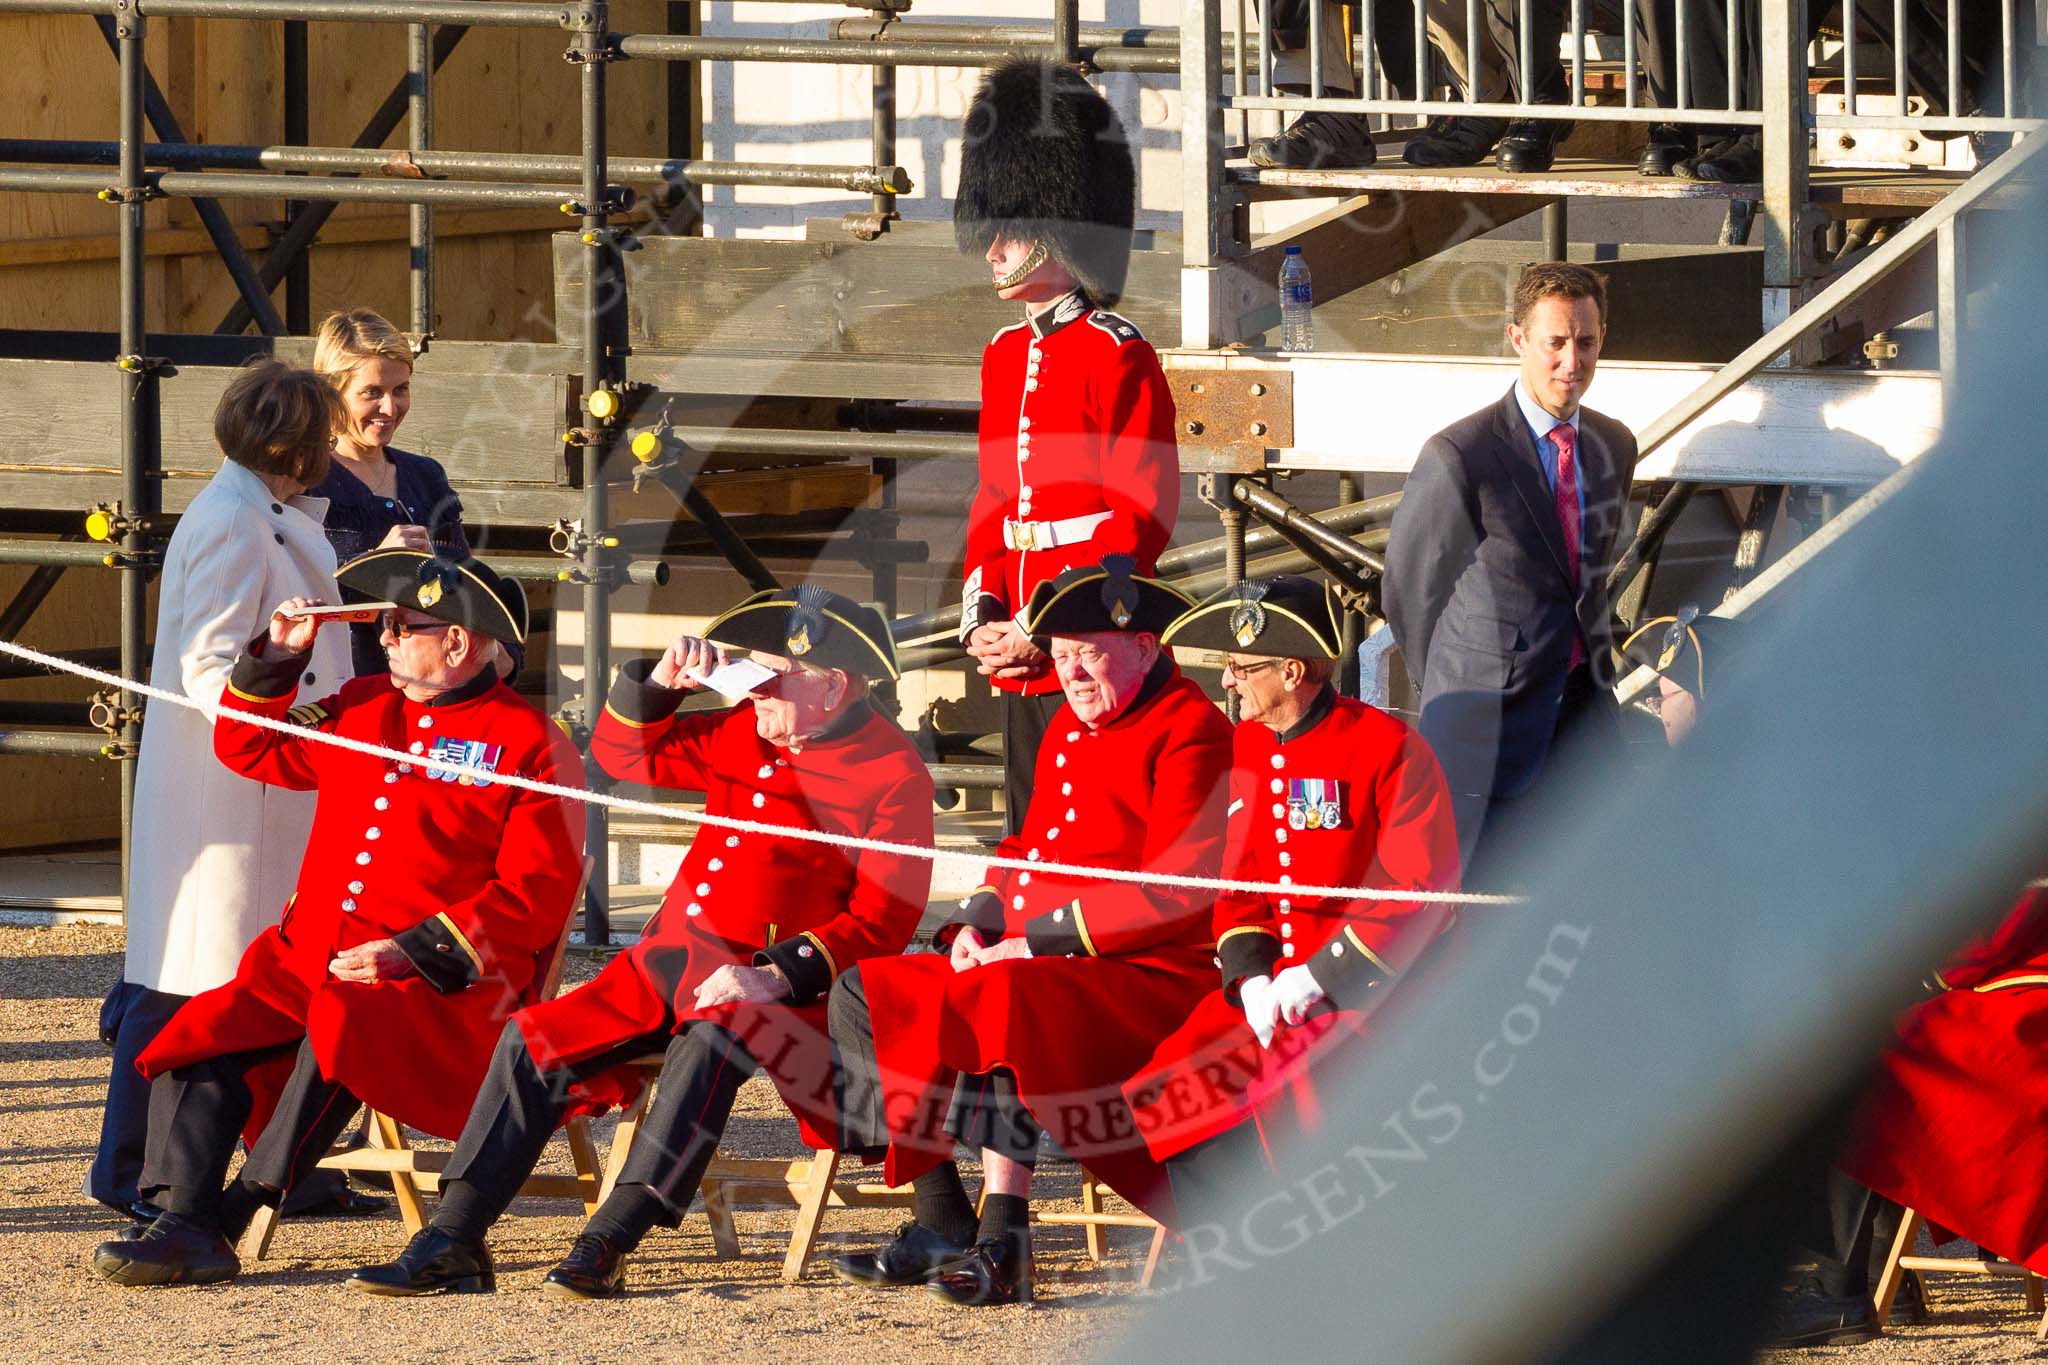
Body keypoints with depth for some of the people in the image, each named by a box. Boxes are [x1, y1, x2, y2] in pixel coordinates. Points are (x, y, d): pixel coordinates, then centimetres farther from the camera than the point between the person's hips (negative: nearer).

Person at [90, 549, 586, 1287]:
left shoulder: (530, 745, -2)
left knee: (342, 1028, -36)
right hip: (307, 962, 6)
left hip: (444, 986, -6)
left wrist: (413, 953, -17)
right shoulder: (363, 710, 18)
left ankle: (230, 1214, -30)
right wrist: (277, 659, 13)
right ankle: (183, 1222, -28)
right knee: (200, 1040, -18)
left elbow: (534, 895, -10)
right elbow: (250, 748, 31)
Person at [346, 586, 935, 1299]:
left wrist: (779, 975, -25)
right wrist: (660, 683, 2)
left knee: (712, 1040, -38)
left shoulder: (894, 777, -8)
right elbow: (626, 754, 21)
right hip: (667, 965, 7)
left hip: (779, 982, -7)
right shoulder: (746, 734, 13)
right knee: (534, 1039, -5)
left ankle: (608, 1243, -42)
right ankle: (452, 1243, -6)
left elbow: (881, 922, -15)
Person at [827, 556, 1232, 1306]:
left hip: (1146, 977, -10)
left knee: (1003, 1001, -38)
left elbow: (1175, 892, -19)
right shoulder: (1069, 731, 19)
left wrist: (1036, 941, -19)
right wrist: (976, 926, 5)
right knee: (863, 992, 2)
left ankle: (1001, 1244, -37)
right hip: (1034, 962, 10)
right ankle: (942, 1229, -3)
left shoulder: (1189, 732, -10)